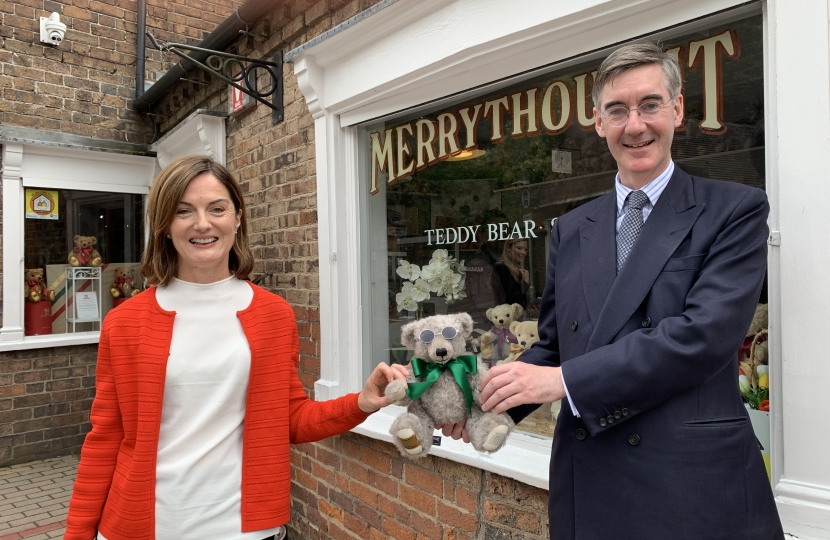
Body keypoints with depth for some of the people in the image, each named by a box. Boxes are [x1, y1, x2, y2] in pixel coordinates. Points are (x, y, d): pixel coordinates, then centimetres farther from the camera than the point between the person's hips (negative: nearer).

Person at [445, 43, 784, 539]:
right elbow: (553, 345, 11)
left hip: (696, 486, -3)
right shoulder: (570, 231, 9)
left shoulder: (736, 210, -3)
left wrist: (566, 380, -19)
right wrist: (496, 398, -7)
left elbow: (704, 334, -16)